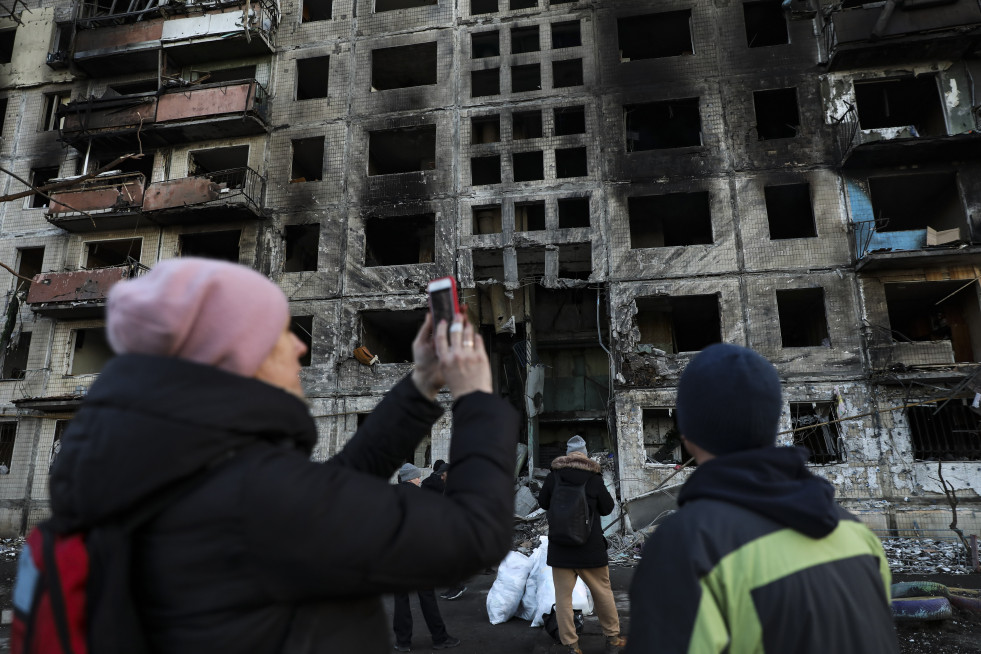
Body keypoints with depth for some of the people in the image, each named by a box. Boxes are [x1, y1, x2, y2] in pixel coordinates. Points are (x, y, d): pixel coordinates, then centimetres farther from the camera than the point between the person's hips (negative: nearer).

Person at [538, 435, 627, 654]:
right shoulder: (594, 478, -7)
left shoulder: (553, 476, -4)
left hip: (560, 547, 0)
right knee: (602, 591, 15)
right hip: (590, 546, 0)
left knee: (563, 595, 7)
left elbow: (543, 503, 10)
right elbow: (607, 508, 3)